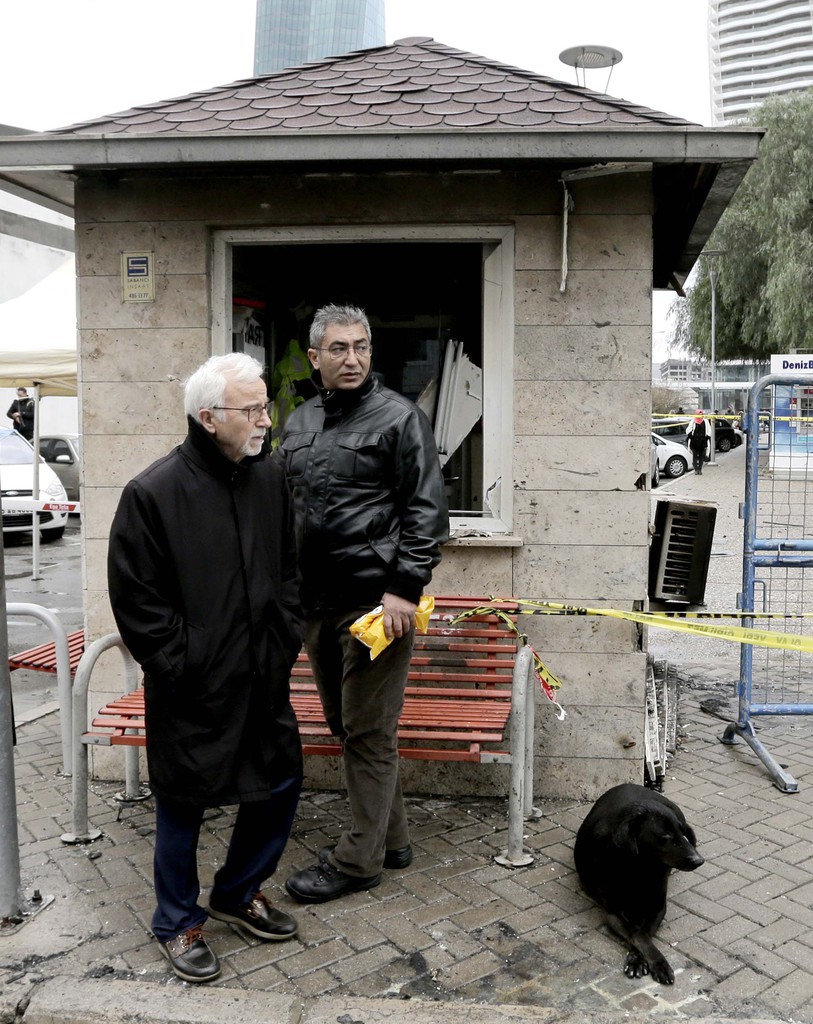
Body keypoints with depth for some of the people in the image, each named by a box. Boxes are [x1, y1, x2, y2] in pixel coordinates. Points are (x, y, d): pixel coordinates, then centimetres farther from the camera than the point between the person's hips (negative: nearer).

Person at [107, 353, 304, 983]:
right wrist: (180, 666, -13)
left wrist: (286, 641, 4)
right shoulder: (154, 493, -16)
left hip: (264, 682, 6)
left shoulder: (271, 478, 2)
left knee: (280, 786, 16)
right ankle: (178, 923, 34)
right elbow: (135, 599, -13)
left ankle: (239, 894, 40)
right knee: (182, 808, 10)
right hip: (192, 693, -6)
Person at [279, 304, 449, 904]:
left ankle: (358, 859, 15)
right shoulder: (299, 423, 15)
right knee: (346, 724, 15)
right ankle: (391, 837, 31)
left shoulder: (399, 416, -6)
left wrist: (405, 590, -17)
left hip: (375, 601, -7)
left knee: (368, 731, 1)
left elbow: (427, 510, -11)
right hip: (316, 602, 8)